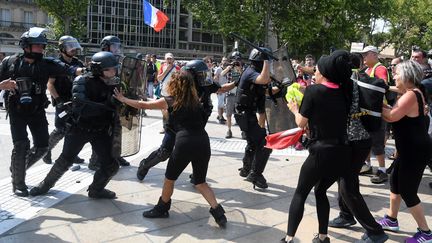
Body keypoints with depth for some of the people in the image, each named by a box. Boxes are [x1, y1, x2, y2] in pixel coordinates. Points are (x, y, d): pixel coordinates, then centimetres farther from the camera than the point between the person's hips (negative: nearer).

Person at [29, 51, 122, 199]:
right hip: (79, 129, -3)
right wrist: (107, 106, -41)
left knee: (111, 165, -2)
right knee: (65, 161, 8)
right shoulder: (83, 82, -18)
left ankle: (96, 190, 24)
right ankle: (47, 184, 35)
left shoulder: (115, 84, -6)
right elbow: (82, 107, -33)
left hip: (101, 131, 3)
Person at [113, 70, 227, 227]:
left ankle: (162, 209, 38)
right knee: (200, 182, 21)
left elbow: (143, 105, 17)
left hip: (184, 143, -4)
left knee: (169, 178, 20)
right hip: (203, 142, 4)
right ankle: (218, 212, 9)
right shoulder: (196, 101, 19)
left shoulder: (169, 101, 9)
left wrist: (122, 99, 32)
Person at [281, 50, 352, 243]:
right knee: (321, 191, 24)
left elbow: (301, 123, -2)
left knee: (300, 193, 11)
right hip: (342, 153, 6)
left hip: (321, 153, -5)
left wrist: (295, 109, 16)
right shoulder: (344, 92, 8)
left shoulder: (314, 90, -8)